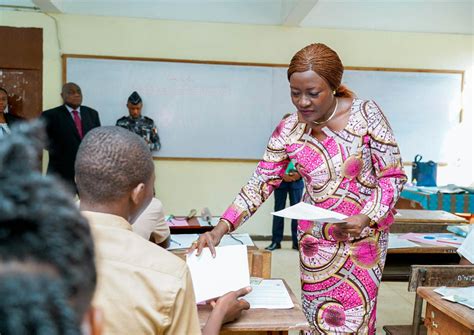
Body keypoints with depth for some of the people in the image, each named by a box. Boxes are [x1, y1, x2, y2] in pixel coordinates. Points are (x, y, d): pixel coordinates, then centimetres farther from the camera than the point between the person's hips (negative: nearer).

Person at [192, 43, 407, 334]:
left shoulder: (367, 114, -14)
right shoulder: (288, 131, -8)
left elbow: (393, 176, -10)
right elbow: (259, 185, -6)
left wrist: (365, 217, -27)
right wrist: (220, 229, -17)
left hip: (365, 235, -2)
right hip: (316, 237, 2)